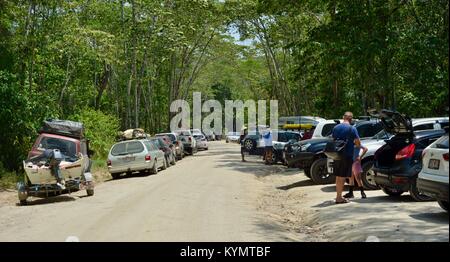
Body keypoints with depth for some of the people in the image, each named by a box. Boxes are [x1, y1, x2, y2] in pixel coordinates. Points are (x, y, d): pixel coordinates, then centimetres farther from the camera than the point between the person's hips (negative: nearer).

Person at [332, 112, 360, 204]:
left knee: (338, 176, 15)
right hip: (347, 155, -5)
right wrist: (353, 142, 11)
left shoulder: (335, 128, 6)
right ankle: (339, 197, 0)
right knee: (343, 177, -1)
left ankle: (338, 195, 22)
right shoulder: (352, 129, -11)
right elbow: (358, 143, -9)